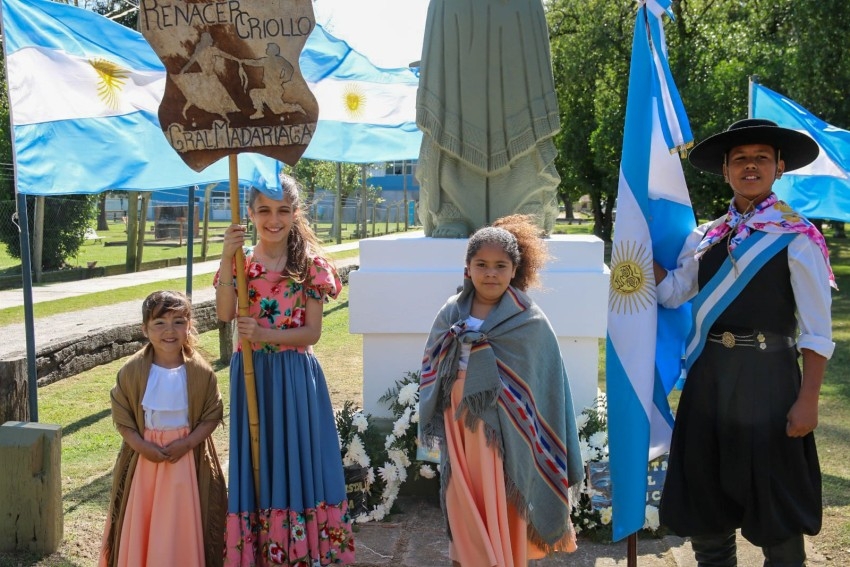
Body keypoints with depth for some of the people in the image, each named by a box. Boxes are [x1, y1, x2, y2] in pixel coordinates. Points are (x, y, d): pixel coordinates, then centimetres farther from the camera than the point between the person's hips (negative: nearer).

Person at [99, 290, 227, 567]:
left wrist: (187, 443, -16)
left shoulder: (201, 372, -9)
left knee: (183, 522, 5)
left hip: (187, 458, -1)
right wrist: (142, 446, -14)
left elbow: (212, 415, -4)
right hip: (144, 456, 1)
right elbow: (121, 416, -2)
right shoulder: (132, 370, -7)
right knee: (140, 521, 10)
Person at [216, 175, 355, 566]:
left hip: (295, 375, -2)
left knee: (297, 457, 5)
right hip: (251, 374, 2)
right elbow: (224, 313, -13)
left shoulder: (310, 264, -3)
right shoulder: (241, 260, 4)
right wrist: (227, 259, -19)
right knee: (256, 461, 8)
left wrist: (265, 335, -19)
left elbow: (313, 332, -7)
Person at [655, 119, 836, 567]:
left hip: (767, 375, -5)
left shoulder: (797, 238, -8)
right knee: (704, 492, 16)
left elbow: (817, 331, -10)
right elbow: (671, 292, 1)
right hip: (709, 374, 6)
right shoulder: (706, 236, 9)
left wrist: (807, 401, -15)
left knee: (775, 496, 9)